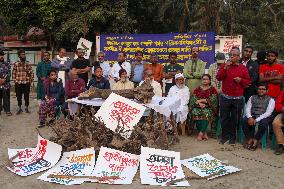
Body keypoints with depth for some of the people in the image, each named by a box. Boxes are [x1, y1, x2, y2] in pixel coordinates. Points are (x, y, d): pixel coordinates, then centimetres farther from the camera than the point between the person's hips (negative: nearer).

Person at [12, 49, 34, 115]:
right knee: (19, 96, 6)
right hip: (18, 83, 0)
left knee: (27, 96, 6)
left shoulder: (28, 63, 3)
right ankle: (20, 109, 19)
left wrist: (31, 80, -1)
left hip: (27, 83, 0)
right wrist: (15, 80, -1)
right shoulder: (16, 64, 1)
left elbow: (31, 73, 5)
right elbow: (13, 73, 5)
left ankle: (26, 108, 20)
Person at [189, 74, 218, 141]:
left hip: (208, 107, -2)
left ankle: (201, 133, -30)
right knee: (195, 112, -32)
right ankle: (204, 133, -26)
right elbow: (193, 99, 5)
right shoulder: (197, 89, 17)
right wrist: (199, 103, -14)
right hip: (198, 107, 2)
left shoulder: (212, 89, 11)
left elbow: (213, 100, -3)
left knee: (206, 113, -36)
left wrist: (202, 100, -8)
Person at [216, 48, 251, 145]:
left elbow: (248, 81, 7)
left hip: (238, 98, 0)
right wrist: (225, 68, -17)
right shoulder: (224, 65, 5)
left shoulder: (243, 68, 5)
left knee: (235, 119, 6)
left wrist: (241, 80, -12)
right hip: (225, 97, 0)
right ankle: (225, 136, 19)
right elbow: (218, 78, -7)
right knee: (224, 118, 6)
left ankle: (232, 137, 19)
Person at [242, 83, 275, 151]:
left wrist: (257, 120, -21)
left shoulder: (270, 100, 4)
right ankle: (249, 139, -16)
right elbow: (247, 109, 5)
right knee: (245, 120, -29)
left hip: (264, 117, -2)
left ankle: (255, 141, -22)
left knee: (263, 123, -36)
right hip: (252, 116, 3)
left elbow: (268, 113, -8)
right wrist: (250, 117, -18)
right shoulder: (252, 97, 15)